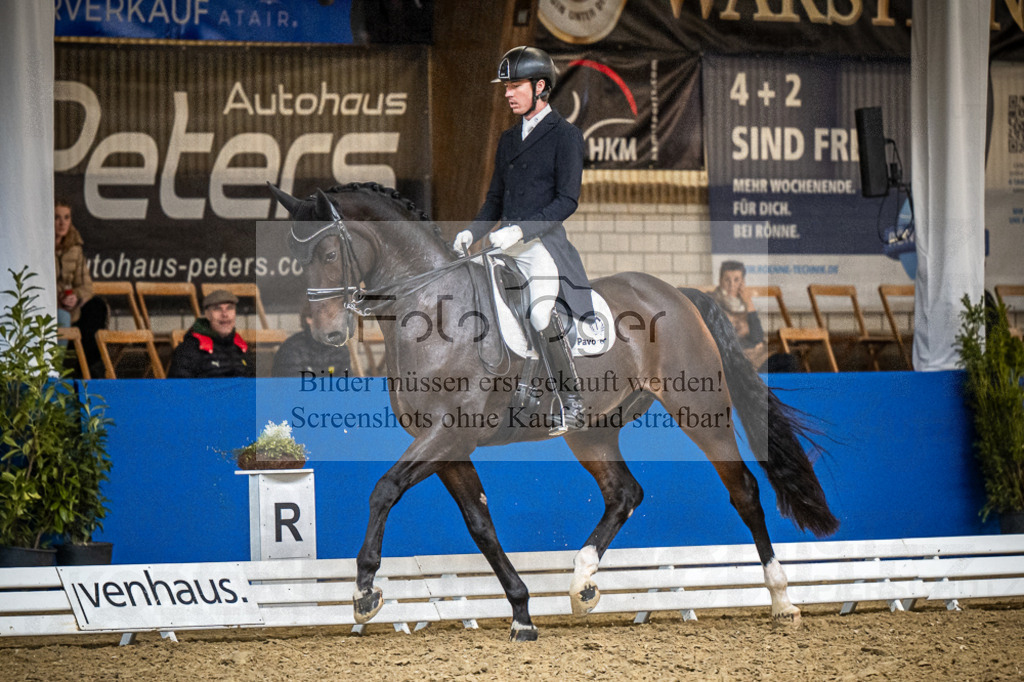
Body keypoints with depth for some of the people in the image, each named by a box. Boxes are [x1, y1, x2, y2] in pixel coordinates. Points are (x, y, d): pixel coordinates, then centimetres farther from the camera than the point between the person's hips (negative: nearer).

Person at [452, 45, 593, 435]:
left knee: (541, 317, -27)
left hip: (543, 242, -8)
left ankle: (572, 405, -17)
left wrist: (520, 230, -20)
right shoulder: (509, 140, 20)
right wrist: (473, 232, 5)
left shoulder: (565, 136, -3)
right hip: (506, 245, 8)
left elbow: (567, 201, -10)